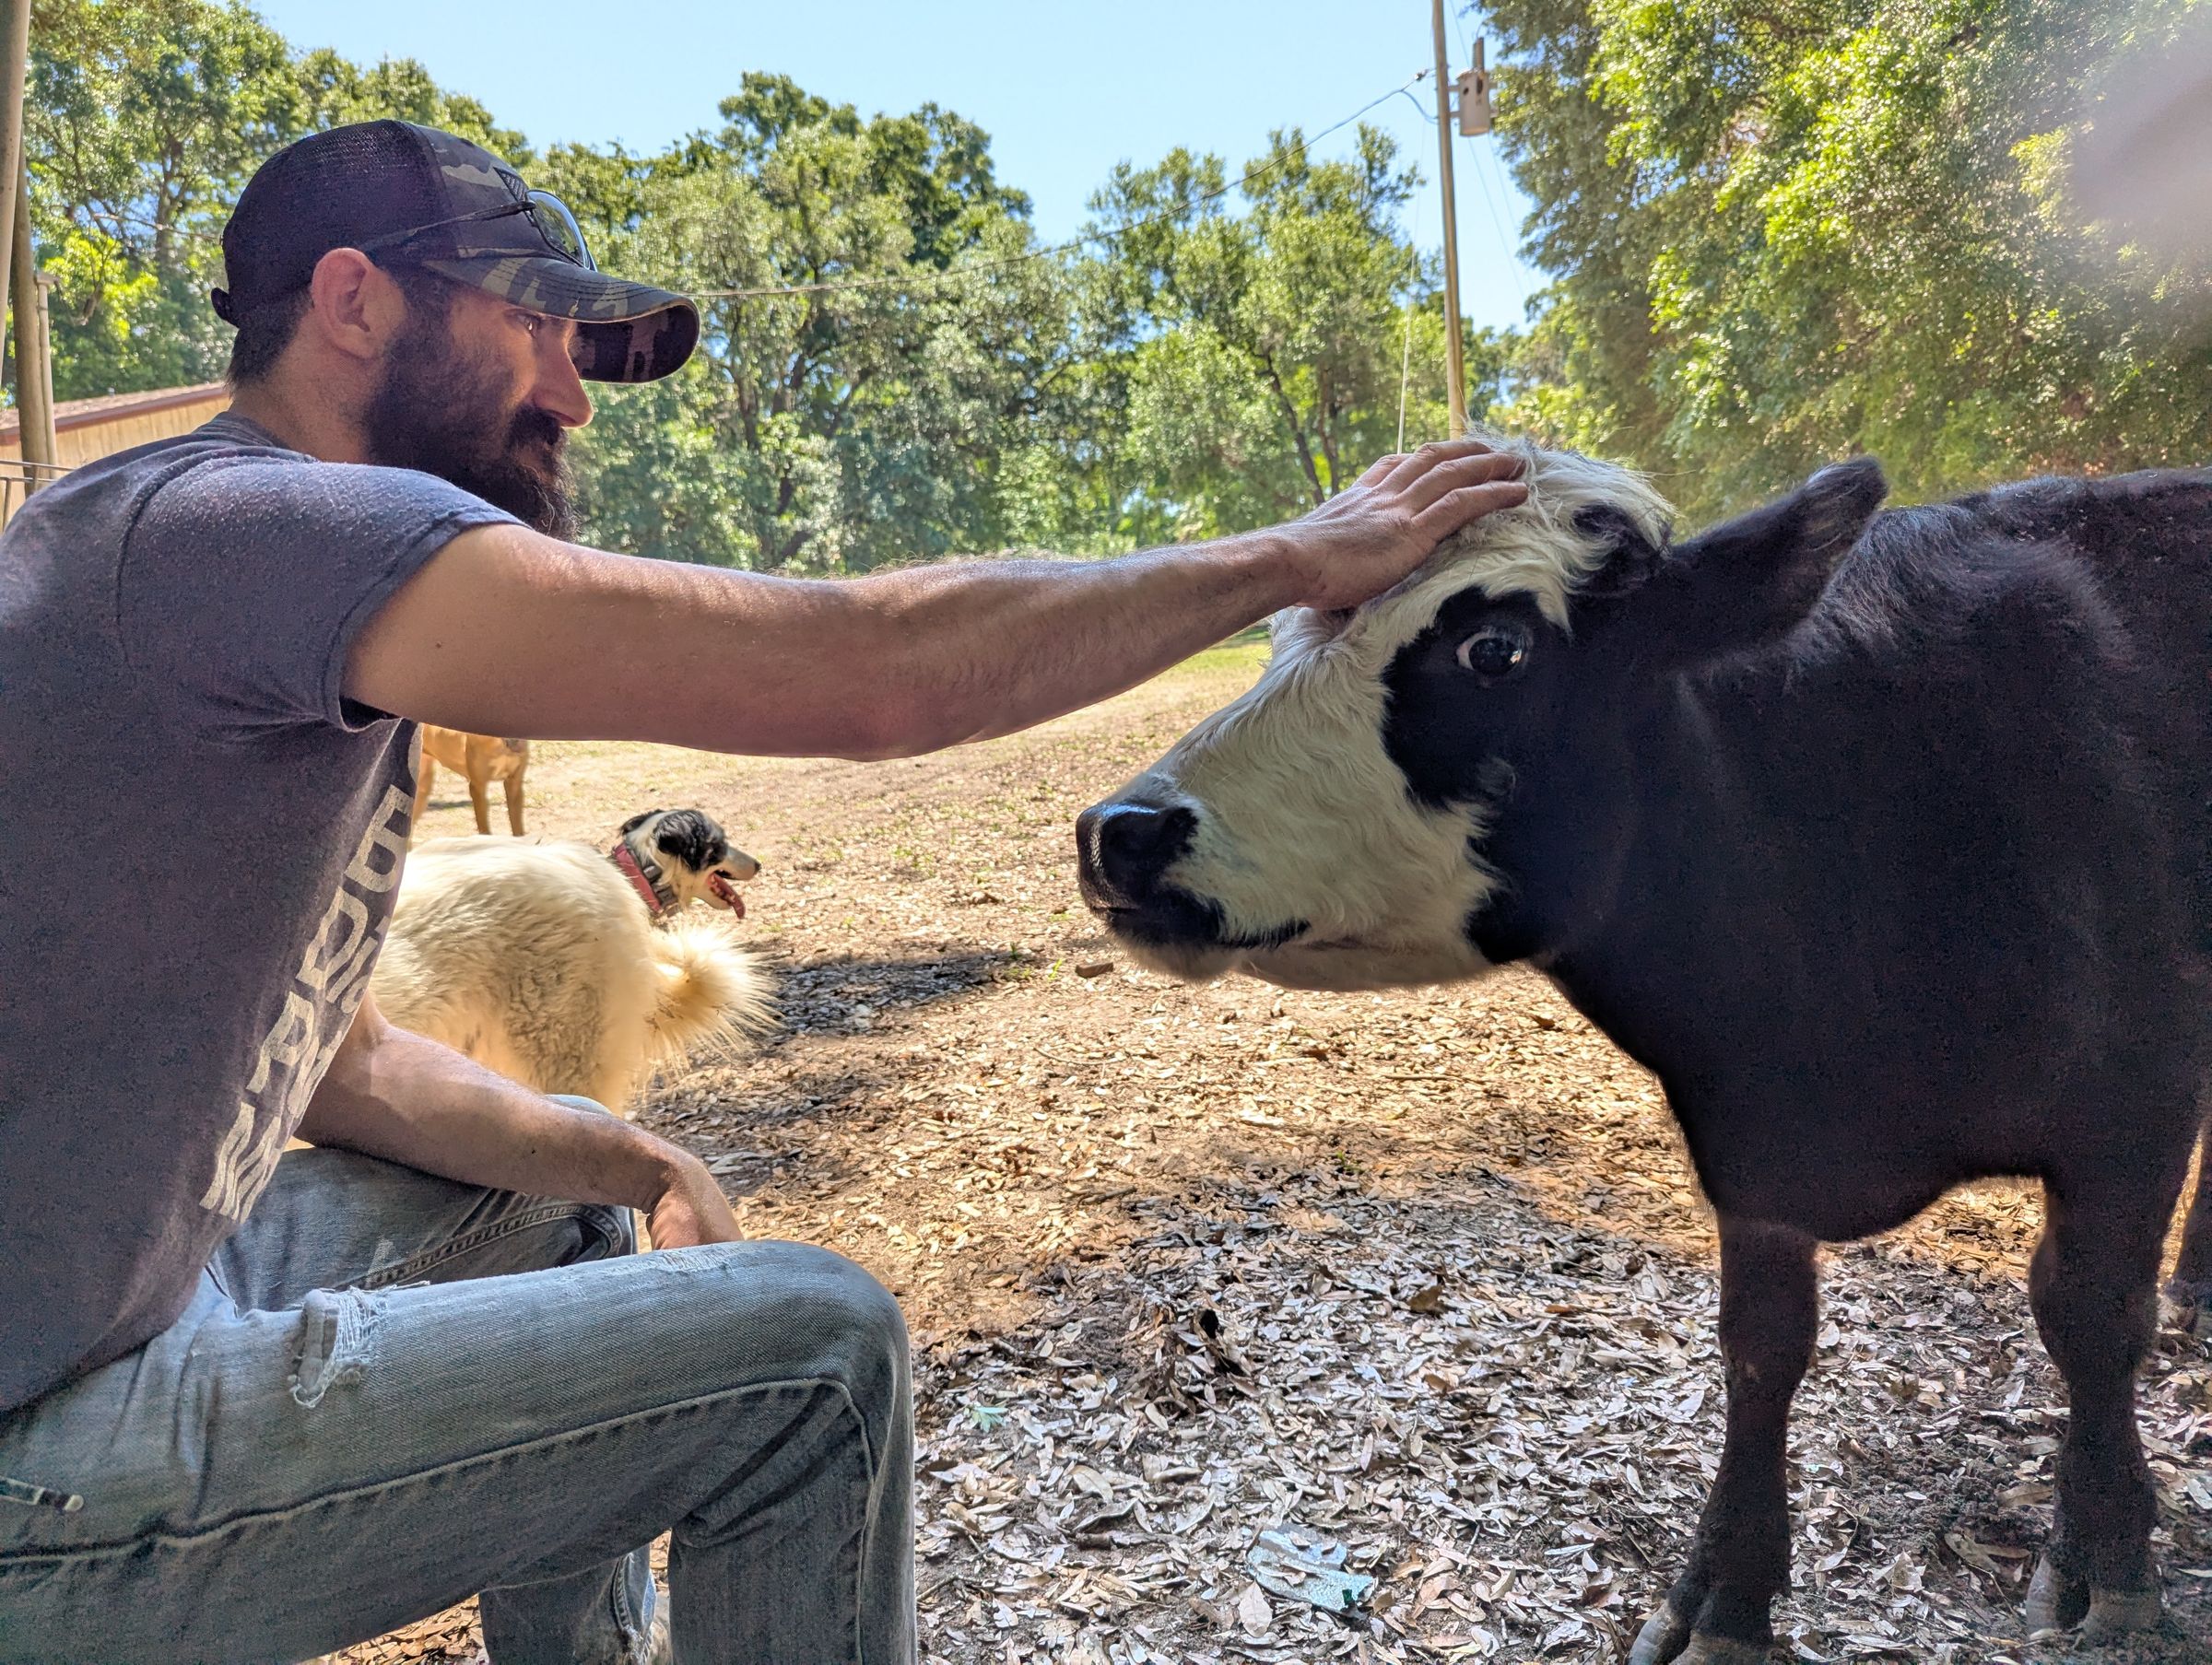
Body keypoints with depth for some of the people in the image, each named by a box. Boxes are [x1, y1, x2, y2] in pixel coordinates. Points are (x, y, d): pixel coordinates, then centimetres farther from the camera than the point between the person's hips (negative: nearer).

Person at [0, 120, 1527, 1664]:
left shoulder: (248, 580, 10)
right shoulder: (240, 521, -21)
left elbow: (336, 1062, 12)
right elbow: (873, 671, -29)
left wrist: (635, 1165, -1)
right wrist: (1291, 560, -17)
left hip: (132, 1288, 10)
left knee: (569, 1181, 23)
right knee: (817, 1348, -15)